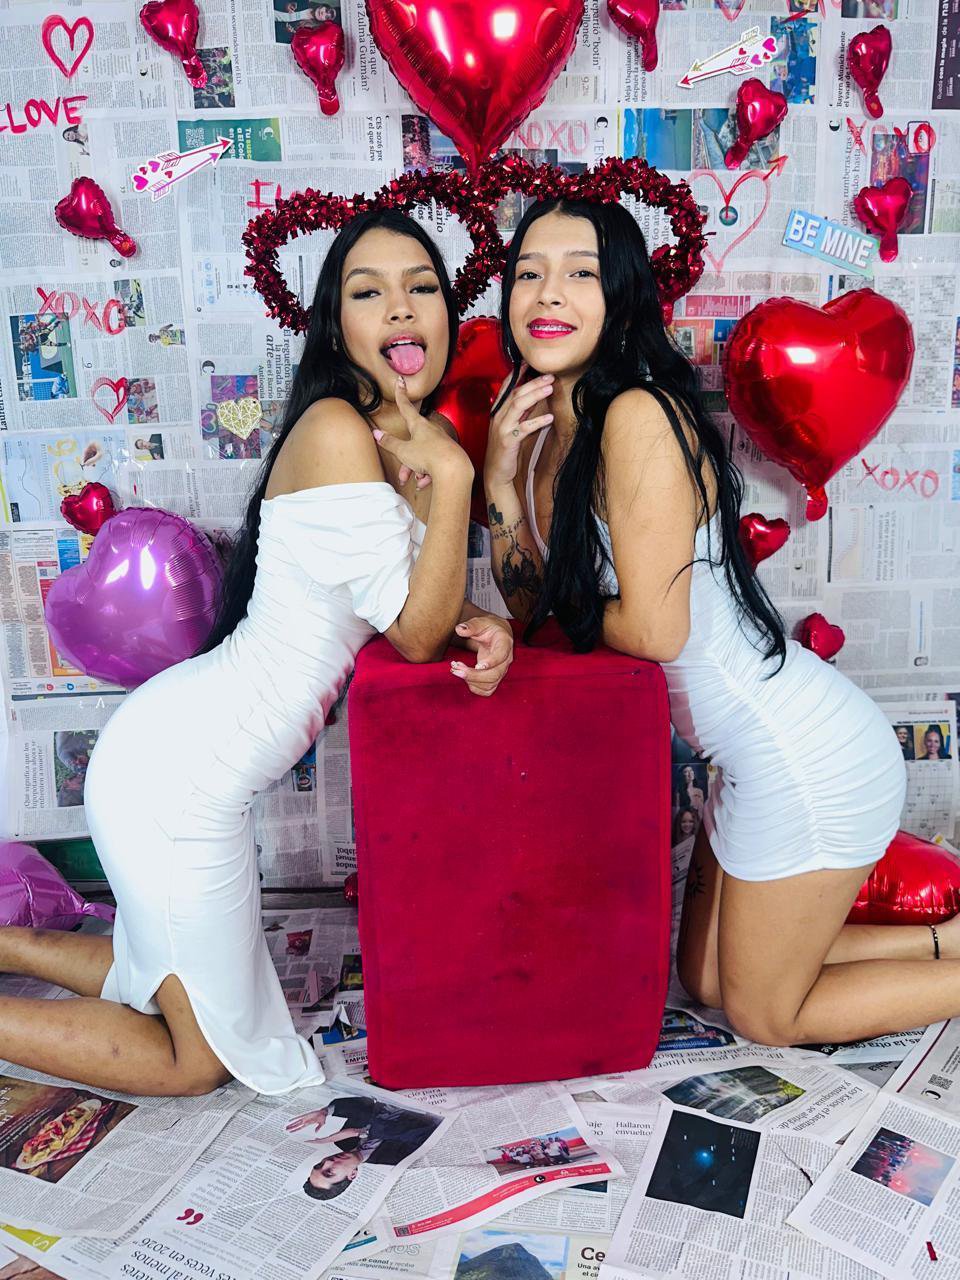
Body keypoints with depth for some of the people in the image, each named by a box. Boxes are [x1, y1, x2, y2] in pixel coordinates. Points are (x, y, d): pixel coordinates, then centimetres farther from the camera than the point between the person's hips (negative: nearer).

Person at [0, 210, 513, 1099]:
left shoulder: (414, 438, 9)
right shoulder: (337, 431, -19)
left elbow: (435, 600, 12)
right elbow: (416, 633, -18)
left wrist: (486, 628, -9)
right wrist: (452, 474, -20)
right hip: (182, 773, -9)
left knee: (169, 980, 28)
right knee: (201, 1053, 8)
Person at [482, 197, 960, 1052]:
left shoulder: (639, 415, -21)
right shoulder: (546, 422, 6)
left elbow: (653, 628, -23)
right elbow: (530, 605, 7)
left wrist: (572, 608, -3)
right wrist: (501, 478, -6)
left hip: (806, 757, -9)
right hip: (760, 754, 9)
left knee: (767, 1012, 11)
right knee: (710, 978, 24)